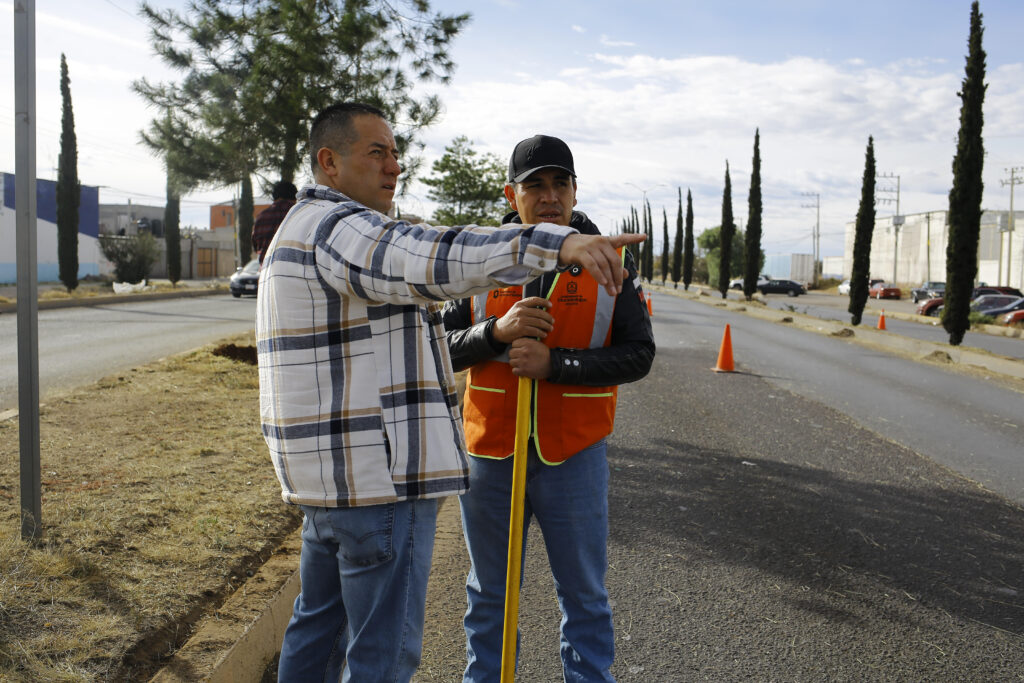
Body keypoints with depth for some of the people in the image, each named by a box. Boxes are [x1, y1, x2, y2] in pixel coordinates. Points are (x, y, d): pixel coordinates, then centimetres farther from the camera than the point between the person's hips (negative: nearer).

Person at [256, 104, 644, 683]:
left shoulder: (304, 229, 19)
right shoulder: (340, 227, -16)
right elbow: (434, 260, -36)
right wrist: (559, 244, -47)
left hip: (334, 471, 11)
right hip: (376, 474, -11)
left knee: (320, 621, 23)